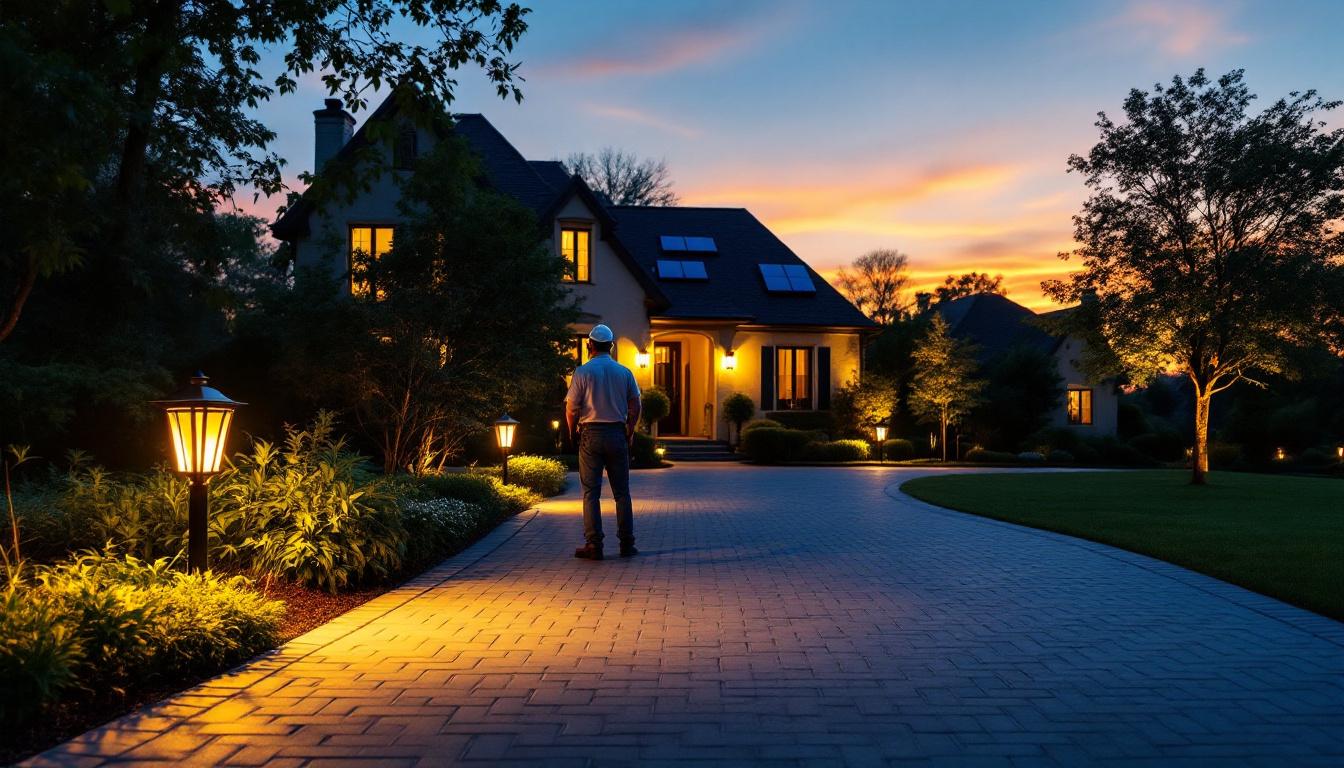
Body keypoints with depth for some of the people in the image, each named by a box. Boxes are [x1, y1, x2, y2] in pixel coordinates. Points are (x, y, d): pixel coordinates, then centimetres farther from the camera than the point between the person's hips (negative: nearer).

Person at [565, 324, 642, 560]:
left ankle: (594, 545, -1)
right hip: (617, 434, 2)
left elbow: (571, 408, -7)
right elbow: (635, 405, 4)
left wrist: (573, 433, 8)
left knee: (591, 492, 2)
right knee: (622, 492, 9)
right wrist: (629, 432, 15)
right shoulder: (624, 372, 4)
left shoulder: (583, 372, -5)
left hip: (590, 434, -2)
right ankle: (626, 544, 10)